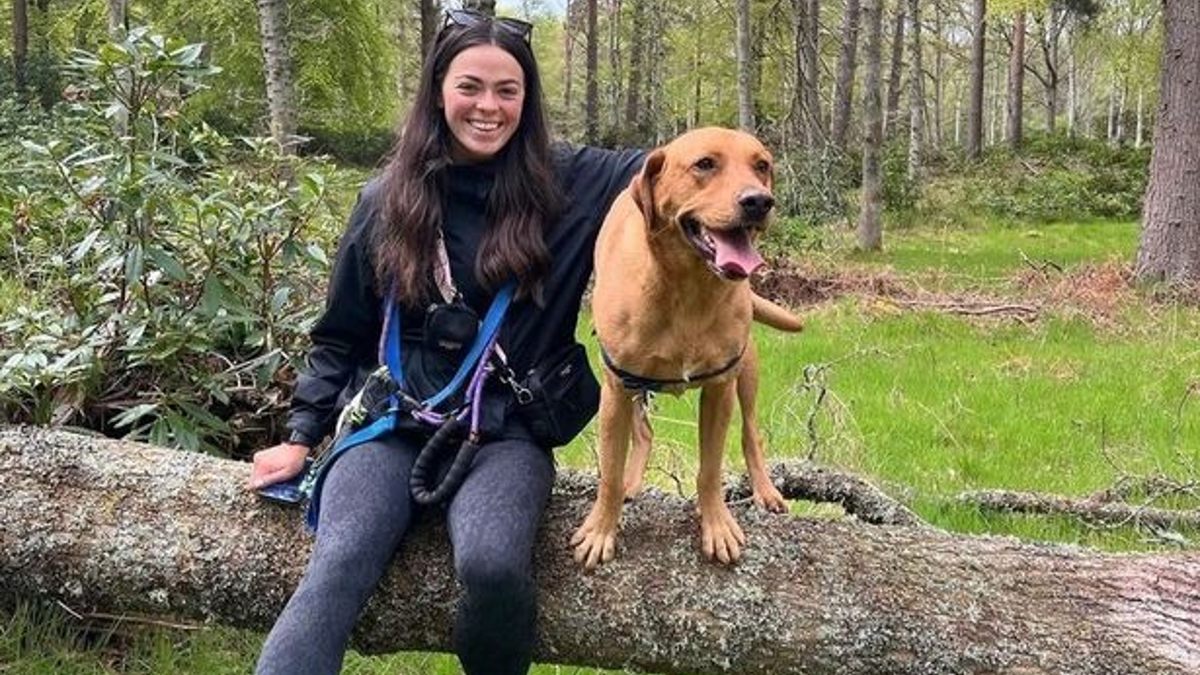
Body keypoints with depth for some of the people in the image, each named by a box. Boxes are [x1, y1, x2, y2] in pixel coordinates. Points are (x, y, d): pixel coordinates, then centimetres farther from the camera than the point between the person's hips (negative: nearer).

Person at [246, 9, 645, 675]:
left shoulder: (567, 183, 1)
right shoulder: (387, 198, 5)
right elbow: (340, 333, 13)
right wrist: (302, 436, 10)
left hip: (505, 432, -1)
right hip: (393, 423, 1)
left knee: (492, 566, -32)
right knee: (335, 569, -27)